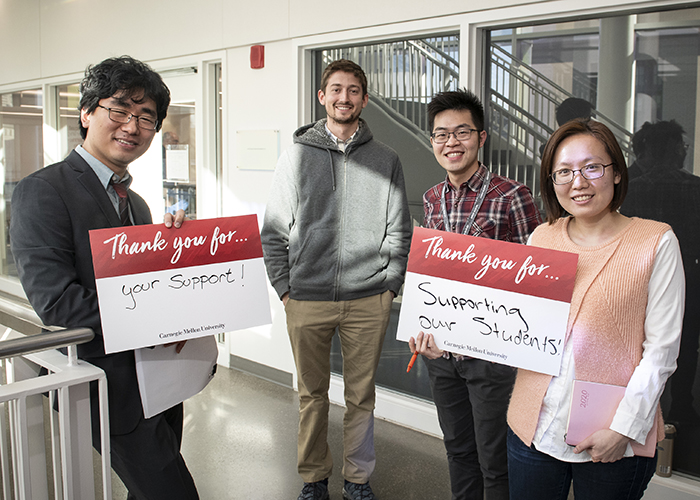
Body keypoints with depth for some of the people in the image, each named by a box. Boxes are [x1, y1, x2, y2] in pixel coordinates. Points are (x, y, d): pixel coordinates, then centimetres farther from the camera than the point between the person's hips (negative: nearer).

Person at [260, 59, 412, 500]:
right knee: (312, 394, 11)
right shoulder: (296, 156, 5)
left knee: (361, 395, 9)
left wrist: (390, 285, -1)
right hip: (306, 300, 0)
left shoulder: (386, 160, 6)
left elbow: (400, 231, 6)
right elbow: (274, 231, 5)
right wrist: (284, 287, 0)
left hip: (368, 301, 0)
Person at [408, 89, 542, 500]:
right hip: (441, 349, 6)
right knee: (458, 448, 21)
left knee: (494, 461, 8)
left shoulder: (512, 197, -12)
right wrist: (424, 327, 5)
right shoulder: (432, 199, 6)